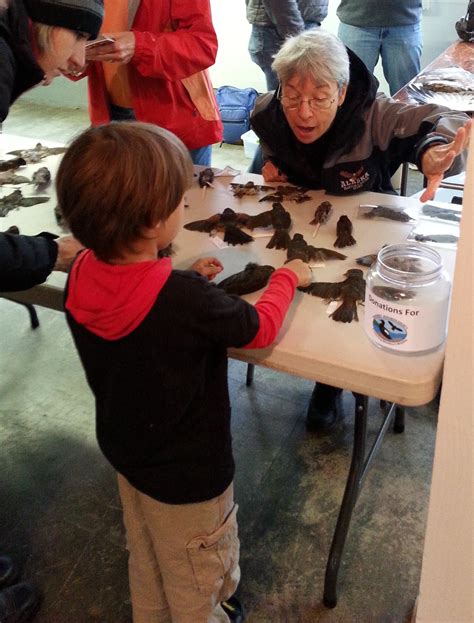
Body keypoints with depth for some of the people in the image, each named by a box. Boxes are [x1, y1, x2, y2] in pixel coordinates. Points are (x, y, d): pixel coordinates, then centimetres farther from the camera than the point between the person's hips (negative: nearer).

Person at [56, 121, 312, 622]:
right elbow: (260, 328, -19)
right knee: (196, 579, 24)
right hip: (186, 472, -7)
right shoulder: (188, 301, -38)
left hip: (124, 450, 7)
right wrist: (287, 277, -2)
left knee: (145, 557, 33)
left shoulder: (81, 274, -17)